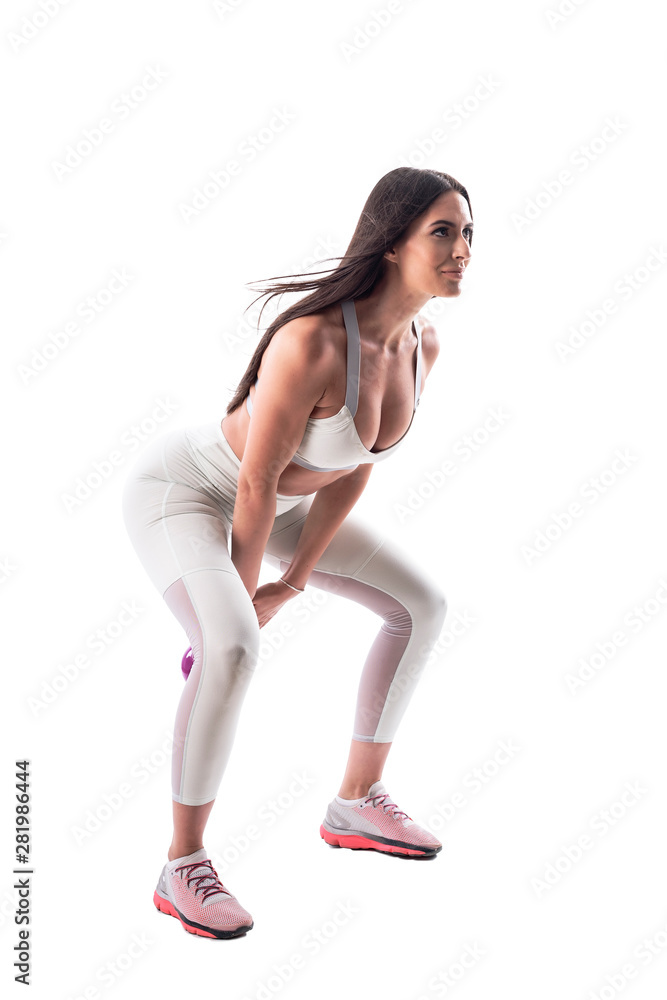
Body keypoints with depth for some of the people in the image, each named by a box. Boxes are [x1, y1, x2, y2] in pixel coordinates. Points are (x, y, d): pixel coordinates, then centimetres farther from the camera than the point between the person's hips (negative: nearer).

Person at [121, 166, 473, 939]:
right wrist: (242, 601, -15)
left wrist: (291, 583, -4)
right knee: (232, 651, -33)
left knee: (421, 605, 6)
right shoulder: (313, 343, -37)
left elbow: (355, 466, -4)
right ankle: (182, 868, -13)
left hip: (257, 497, 8)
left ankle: (357, 803, 17)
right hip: (179, 488, -8)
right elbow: (257, 483, -27)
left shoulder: (421, 343, -12)